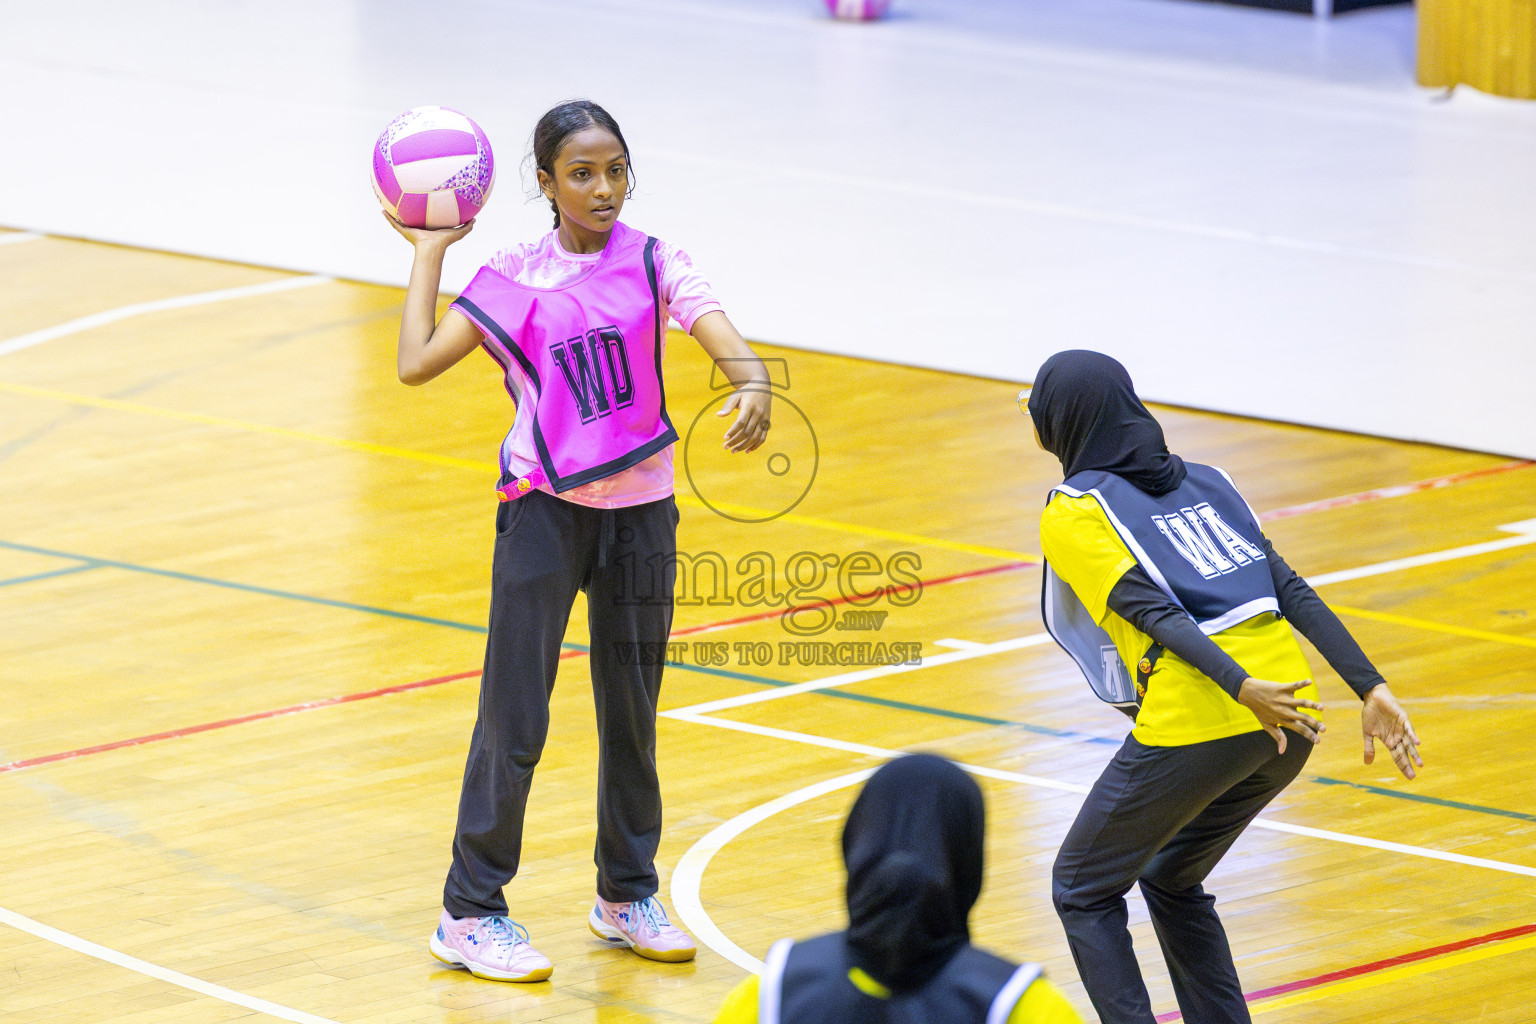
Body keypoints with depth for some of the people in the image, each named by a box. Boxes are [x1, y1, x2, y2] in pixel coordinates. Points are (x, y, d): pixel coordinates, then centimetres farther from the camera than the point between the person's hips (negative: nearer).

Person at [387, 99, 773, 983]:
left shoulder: (653, 264, -1)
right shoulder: (514, 280, -2)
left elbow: (731, 346, -14)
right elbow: (417, 362, -11)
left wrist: (754, 390, -37)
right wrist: (429, 253, -3)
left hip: (641, 510, 2)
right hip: (544, 509, -2)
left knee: (633, 711, 12)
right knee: (516, 717, -4)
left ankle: (628, 894, 28)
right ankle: (471, 911, 4)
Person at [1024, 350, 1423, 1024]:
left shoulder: (1073, 511, 1)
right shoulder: (1202, 481, 20)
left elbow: (1152, 610, -14)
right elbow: (1291, 591, 11)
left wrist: (1242, 690, -24)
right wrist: (1372, 690, 5)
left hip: (1194, 727, -7)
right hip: (1291, 722, 7)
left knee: (1082, 890, 14)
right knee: (1171, 881, 27)